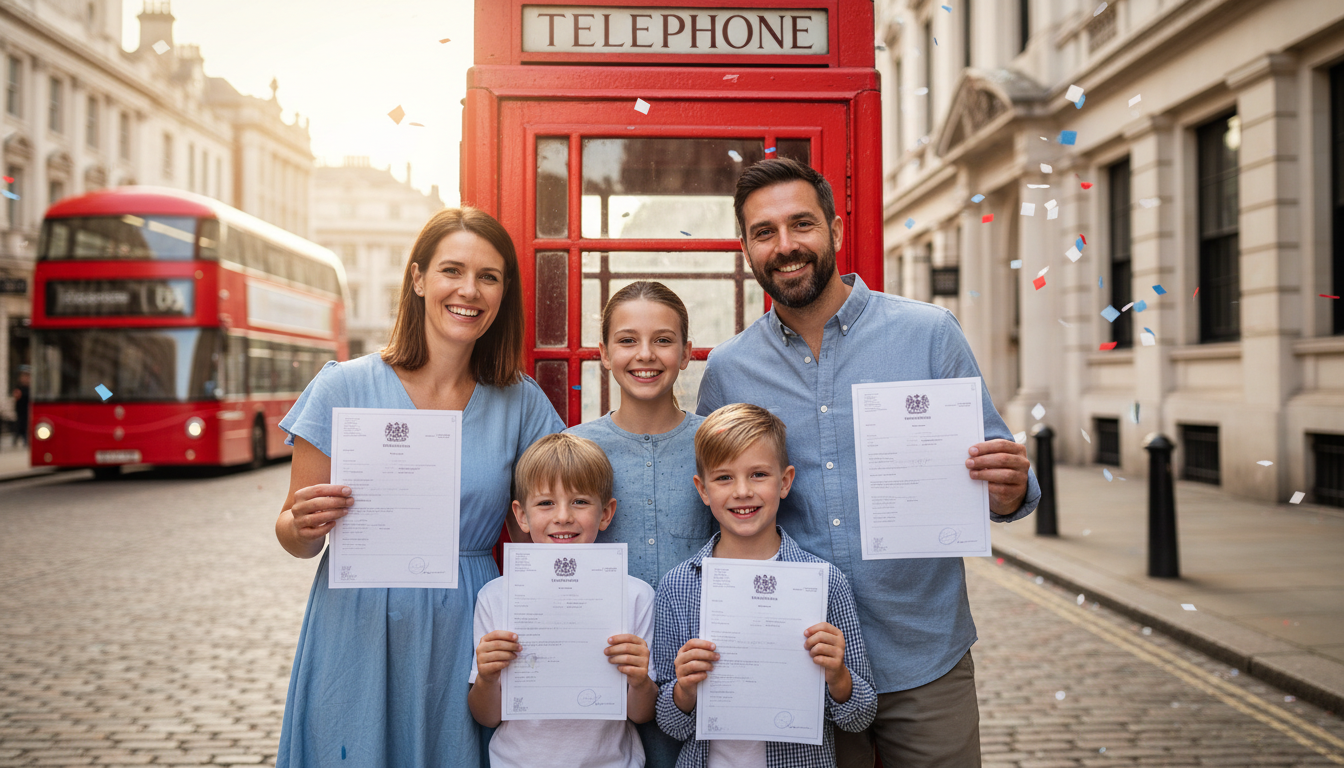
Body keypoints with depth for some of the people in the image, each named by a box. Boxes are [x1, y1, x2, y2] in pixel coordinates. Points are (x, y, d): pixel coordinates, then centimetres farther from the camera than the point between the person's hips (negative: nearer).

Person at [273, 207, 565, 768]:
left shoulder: (520, 402, 1)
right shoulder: (344, 387, -5)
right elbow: (294, 535, -1)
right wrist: (306, 526, -21)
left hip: (463, 638, 2)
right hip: (357, 634, -1)